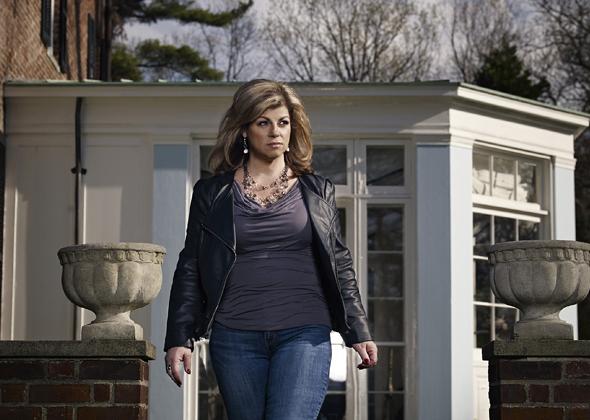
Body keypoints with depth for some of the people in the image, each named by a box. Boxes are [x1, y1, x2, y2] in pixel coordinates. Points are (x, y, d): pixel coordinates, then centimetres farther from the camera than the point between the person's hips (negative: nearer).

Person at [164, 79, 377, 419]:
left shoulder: (318, 192, 12)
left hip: (304, 333, -1)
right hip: (236, 337, 1)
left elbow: (340, 265, 15)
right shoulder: (212, 194, 9)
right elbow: (190, 269, 10)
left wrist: (358, 333, 10)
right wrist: (179, 339, 3)